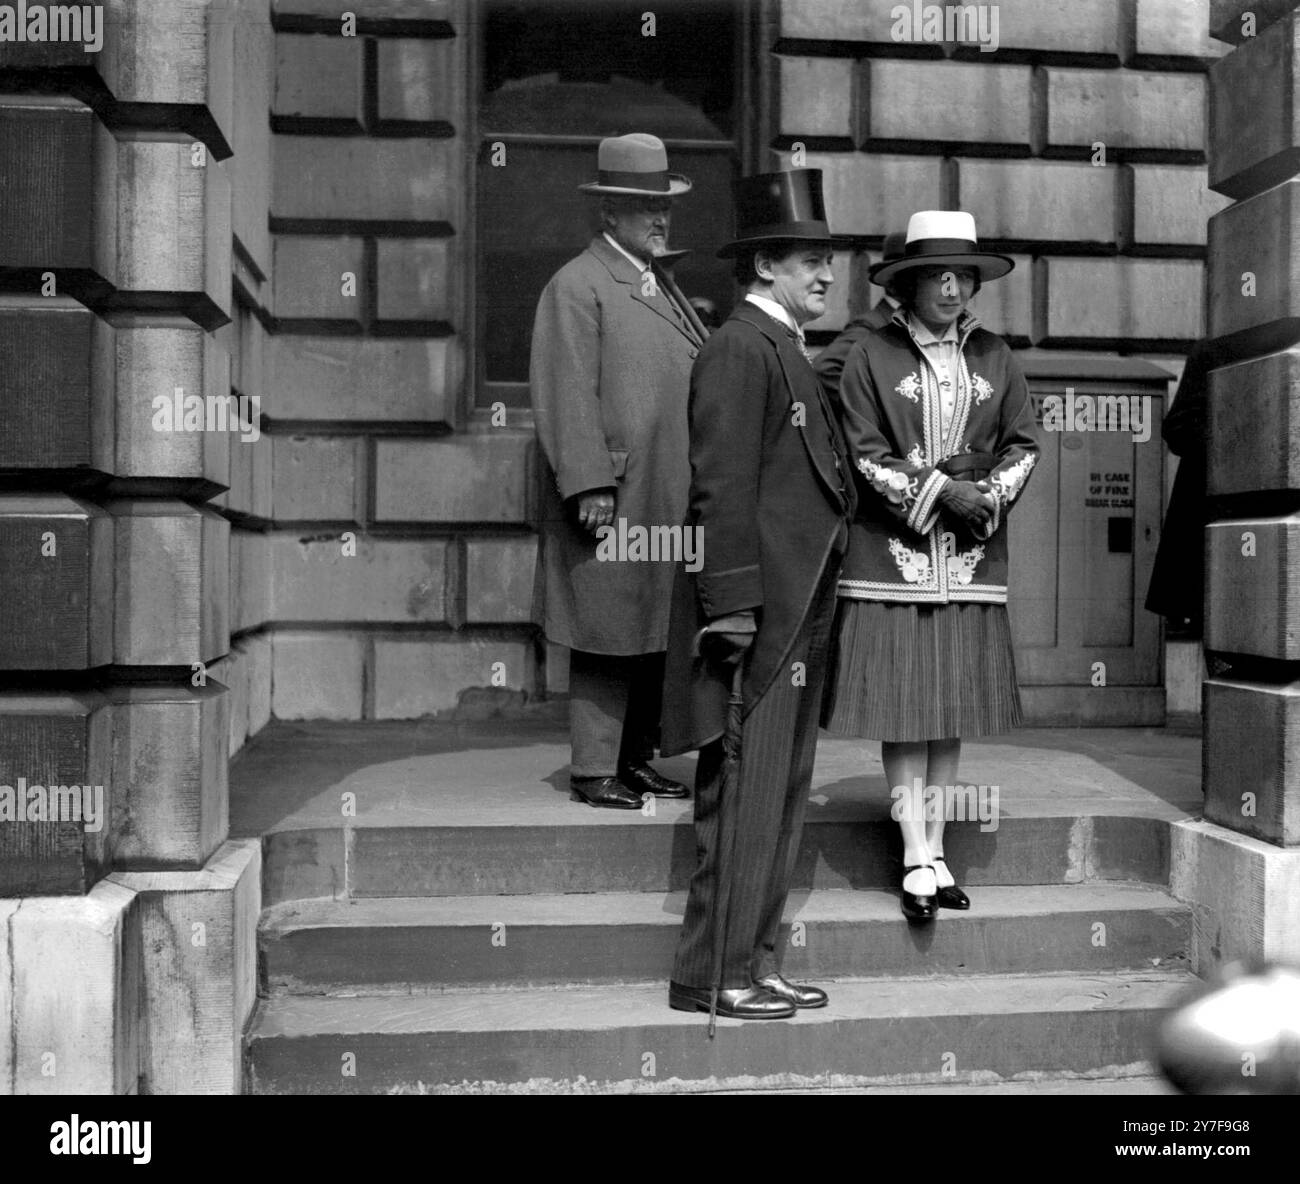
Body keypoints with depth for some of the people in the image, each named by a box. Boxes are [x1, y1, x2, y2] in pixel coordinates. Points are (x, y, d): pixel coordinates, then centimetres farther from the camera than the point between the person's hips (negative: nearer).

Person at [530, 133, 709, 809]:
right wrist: (591, 486, -21)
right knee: (608, 638, -3)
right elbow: (567, 398, -14)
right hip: (614, 498, -8)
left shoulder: (663, 287, 21)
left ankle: (635, 759, 23)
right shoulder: (577, 286, -6)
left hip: (668, 502, 8)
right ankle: (593, 770, 7)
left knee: (655, 637, 12)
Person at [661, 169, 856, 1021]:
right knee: (744, 797, -5)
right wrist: (732, 607, -21)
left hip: (795, 619, 10)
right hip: (757, 616, -10)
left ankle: (757, 961, 22)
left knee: (782, 797, 13)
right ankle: (716, 976, 5)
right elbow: (724, 488, -17)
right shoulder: (740, 350, -10)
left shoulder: (790, 352, 20)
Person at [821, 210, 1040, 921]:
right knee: (902, 711, -4)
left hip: (970, 560, 4)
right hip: (892, 553, -3)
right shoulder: (870, 357, -1)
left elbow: (1023, 443, 11)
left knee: (954, 708, 6)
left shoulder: (995, 358, 10)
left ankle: (936, 851, 16)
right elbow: (864, 454, -5)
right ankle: (917, 862, 2)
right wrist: (940, 490, -13)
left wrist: (990, 495, -7)